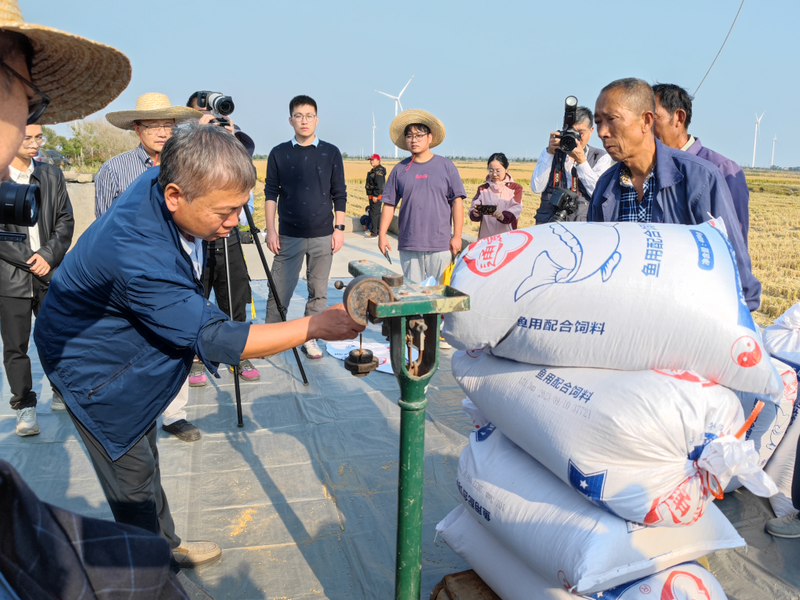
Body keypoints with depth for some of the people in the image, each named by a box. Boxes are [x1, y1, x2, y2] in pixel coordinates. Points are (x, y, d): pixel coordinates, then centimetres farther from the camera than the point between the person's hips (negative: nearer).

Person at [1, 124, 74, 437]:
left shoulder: (52, 175, 9)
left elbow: (65, 221, 6)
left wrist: (47, 256, -7)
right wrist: (29, 261, -11)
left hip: (50, 272, 3)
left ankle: (62, 395, 29)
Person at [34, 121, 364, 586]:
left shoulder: (165, 181, -19)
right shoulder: (138, 255, -43)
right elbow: (216, 339, -38)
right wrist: (315, 326, -38)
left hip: (132, 352, 8)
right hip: (94, 369, -8)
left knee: (144, 457, 22)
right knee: (134, 481, 6)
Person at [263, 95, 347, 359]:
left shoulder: (331, 153, 5)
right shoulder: (279, 153, 4)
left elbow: (339, 194, 7)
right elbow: (271, 193, 4)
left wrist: (339, 228, 0)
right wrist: (270, 230, -3)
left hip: (322, 236, 1)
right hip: (288, 235, -1)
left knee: (318, 292, 6)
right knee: (280, 291, 0)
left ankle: (310, 338, 19)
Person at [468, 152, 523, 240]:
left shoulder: (515, 188, 7)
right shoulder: (482, 189, 15)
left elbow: (516, 209, -9)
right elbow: (473, 209, 3)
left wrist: (503, 216, -30)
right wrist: (475, 213, -23)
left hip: (507, 236, -1)